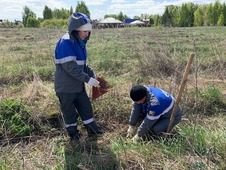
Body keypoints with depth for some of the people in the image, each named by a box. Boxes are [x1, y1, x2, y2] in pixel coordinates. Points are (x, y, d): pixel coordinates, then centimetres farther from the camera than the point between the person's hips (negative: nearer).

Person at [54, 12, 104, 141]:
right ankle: (72, 131, 29)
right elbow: (70, 67, -27)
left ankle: (91, 128, 31)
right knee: (69, 110, 9)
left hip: (78, 84, 8)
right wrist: (87, 79, -26)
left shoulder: (79, 42, 6)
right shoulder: (65, 43, -22)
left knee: (85, 106, 16)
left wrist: (92, 74, 1)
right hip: (66, 86, -8)